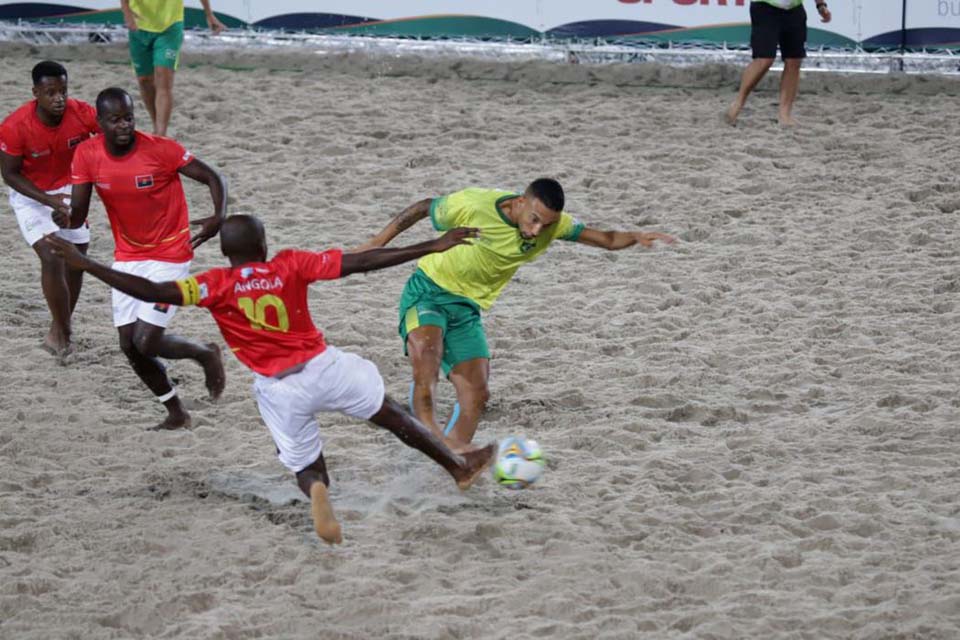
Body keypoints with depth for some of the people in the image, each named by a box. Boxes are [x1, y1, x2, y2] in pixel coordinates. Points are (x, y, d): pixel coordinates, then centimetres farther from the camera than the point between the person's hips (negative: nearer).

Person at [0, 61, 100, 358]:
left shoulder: (82, 114, -23)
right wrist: (47, 200, -26)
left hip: (68, 191, 4)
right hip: (30, 196, -4)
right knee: (52, 259, -17)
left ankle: (59, 329, 27)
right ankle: (62, 332, -3)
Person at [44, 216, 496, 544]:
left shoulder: (216, 286, -9)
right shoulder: (290, 265, -6)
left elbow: (155, 293, -20)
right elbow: (360, 262, -8)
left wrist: (86, 265, -17)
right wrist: (430, 248, -5)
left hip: (280, 390, -1)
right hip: (324, 366, 1)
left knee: (307, 469, 17)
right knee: (390, 411, 24)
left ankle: (316, 493, -19)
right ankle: (459, 466, 37)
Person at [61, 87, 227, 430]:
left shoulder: (161, 149, -21)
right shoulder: (87, 156, -9)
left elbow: (213, 178, -13)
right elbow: (79, 214, -9)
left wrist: (219, 217, -33)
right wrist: (66, 219, -34)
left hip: (169, 256, -5)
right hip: (127, 257, 5)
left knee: (146, 341, -13)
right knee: (130, 345, 5)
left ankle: (206, 354, 18)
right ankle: (176, 413, 26)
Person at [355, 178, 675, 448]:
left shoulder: (552, 224, -9)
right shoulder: (472, 205, -21)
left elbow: (605, 239, -5)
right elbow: (424, 207, -4)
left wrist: (635, 237, -26)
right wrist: (379, 241, 0)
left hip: (468, 308, 5)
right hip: (428, 289, -5)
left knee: (476, 395, -3)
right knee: (427, 351, -35)